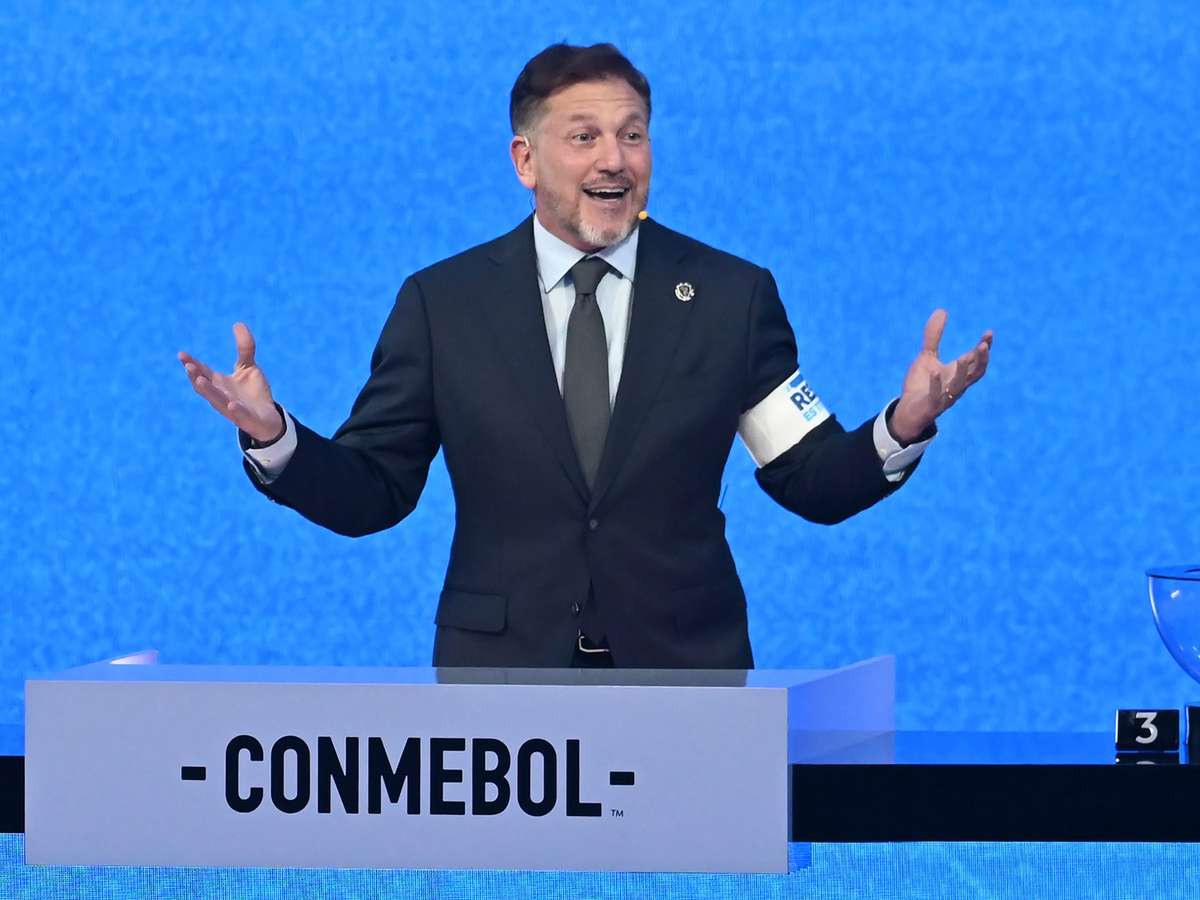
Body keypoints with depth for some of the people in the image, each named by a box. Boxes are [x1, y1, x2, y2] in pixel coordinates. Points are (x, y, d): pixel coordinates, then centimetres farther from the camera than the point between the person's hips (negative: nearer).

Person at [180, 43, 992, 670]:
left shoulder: (732, 296, 2)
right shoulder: (441, 304, 1)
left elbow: (816, 482, 3)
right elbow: (371, 494, 3)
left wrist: (903, 426, -17)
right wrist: (273, 435, -16)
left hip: (683, 670, 0)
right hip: (504, 670, 0)